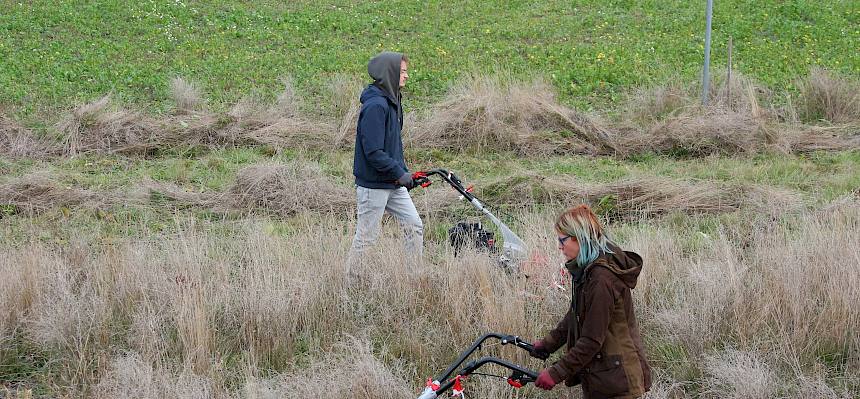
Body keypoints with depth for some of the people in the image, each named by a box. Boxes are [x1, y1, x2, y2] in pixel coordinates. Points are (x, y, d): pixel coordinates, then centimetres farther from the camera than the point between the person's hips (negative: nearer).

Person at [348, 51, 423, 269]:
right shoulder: (375, 106, -21)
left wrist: (404, 171, 10)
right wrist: (400, 173, -19)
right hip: (373, 184, -9)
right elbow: (373, 152, -24)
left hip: (394, 184, 9)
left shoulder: (392, 101, 10)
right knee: (366, 237, 1)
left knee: (414, 226, 10)